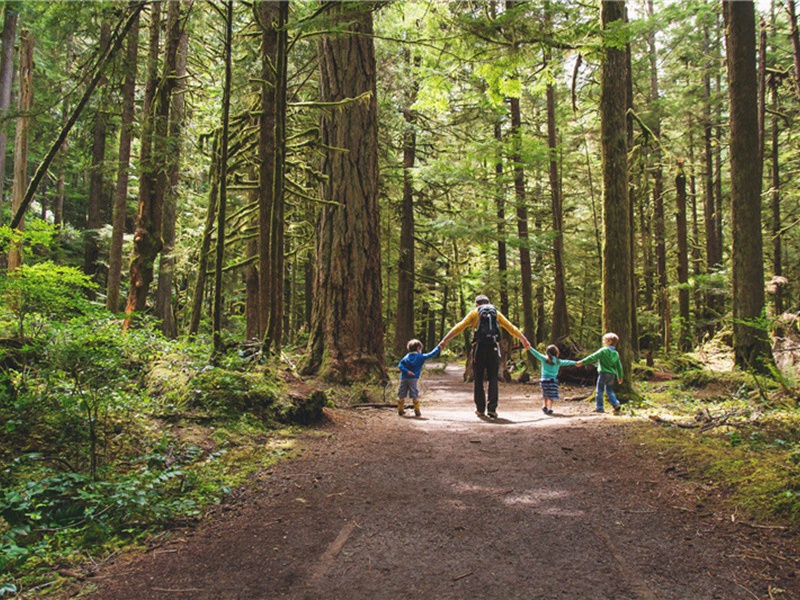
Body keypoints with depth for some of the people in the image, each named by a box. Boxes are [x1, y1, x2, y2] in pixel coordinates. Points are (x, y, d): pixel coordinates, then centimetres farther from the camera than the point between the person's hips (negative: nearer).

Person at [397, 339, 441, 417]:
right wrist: (438, 348, 15)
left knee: (401, 395, 10)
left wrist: (406, 371, -12)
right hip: (413, 379, -3)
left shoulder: (406, 357, 8)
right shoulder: (421, 357, 1)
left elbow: (400, 365, -4)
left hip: (404, 378, 3)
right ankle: (417, 411, 1)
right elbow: (431, 355, 5)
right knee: (415, 396, 3)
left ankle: (400, 410, 14)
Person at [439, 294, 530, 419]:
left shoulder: (474, 313, 10)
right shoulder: (497, 313, 18)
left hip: (479, 348, -1)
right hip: (494, 348, 2)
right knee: (493, 379, 5)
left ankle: (480, 409, 11)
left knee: (478, 379, 7)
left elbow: (459, 327, 2)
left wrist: (444, 340, 1)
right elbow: (512, 328, 22)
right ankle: (492, 409, -1)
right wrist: (525, 341, 32)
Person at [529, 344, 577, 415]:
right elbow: (566, 362, 18)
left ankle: (544, 405, -1)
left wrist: (529, 347, 0)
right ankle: (549, 409, -3)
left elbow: (536, 354, -4)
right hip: (553, 380, 0)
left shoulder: (544, 359, 0)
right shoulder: (558, 361, 5)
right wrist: (575, 363, 32)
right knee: (551, 396, 3)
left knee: (544, 395, 15)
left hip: (544, 380, 0)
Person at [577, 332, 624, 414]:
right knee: (610, 390, 18)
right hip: (612, 374, 6)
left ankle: (599, 407, 3)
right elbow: (619, 366, 13)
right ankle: (616, 404, 4)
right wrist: (620, 377, 21)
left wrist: (582, 362, -9)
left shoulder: (603, 350, -10)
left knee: (599, 390, 2)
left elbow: (593, 357, -13)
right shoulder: (616, 353, 10)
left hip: (604, 373, -6)